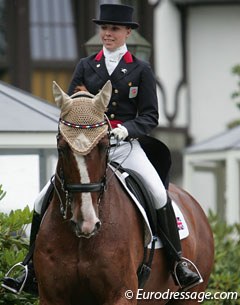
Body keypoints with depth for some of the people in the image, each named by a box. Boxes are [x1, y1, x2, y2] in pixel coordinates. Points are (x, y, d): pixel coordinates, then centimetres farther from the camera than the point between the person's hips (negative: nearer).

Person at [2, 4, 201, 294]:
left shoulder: (140, 70, 5)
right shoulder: (86, 66, 11)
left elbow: (150, 116, 2)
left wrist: (126, 128, -16)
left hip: (126, 146, -2)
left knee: (159, 196, -22)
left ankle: (177, 262, -7)